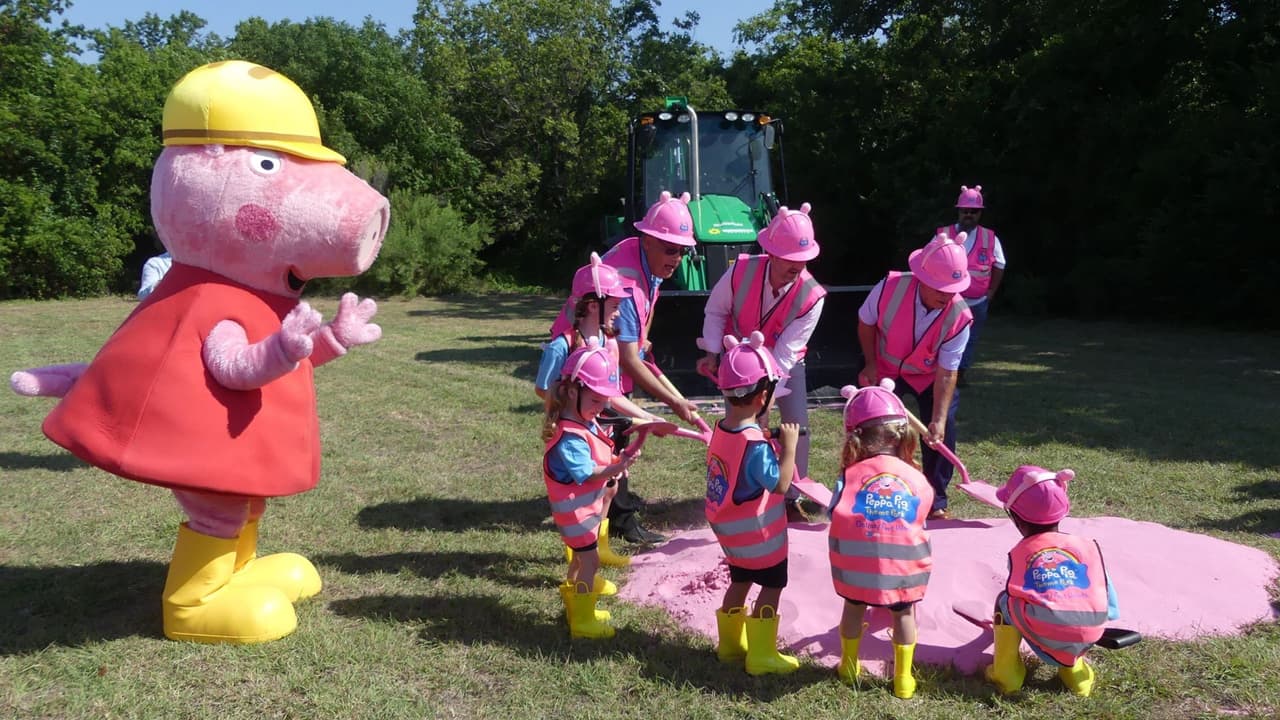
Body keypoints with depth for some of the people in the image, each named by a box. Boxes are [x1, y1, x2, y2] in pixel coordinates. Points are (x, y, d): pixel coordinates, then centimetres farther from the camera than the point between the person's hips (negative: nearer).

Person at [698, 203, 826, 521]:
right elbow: (715, 311, -10)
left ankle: (792, 499, 13)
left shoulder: (811, 297, -29)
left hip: (785, 363, 1)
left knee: (798, 425, -5)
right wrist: (713, 354, -18)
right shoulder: (742, 271, -28)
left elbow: (784, 354, -28)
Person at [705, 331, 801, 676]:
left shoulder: (721, 428, -5)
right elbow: (780, 485, -24)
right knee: (772, 586, 8)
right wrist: (789, 445, -21)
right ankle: (761, 655, 15)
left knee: (740, 580, 22)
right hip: (758, 533, -8)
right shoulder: (755, 443, -29)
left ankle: (730, 643, 35)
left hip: (727, 528, 8)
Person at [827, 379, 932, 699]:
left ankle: (849, 667, 41)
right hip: (903, 570, 0)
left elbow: (838, 517, -5)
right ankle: (903, 678, 33)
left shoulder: (850, 476, -10)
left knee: (853, 608, 24)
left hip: (856, 569, 0)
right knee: (903, 614, 21)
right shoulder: (916, 478, -7)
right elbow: (918, 521, 2)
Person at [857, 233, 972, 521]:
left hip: (930, 376, 0)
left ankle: (935, 503, 7)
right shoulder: (890, 288, -32)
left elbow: (945, 373, -27)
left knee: (943, 431, -10)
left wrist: (938, 420, -34)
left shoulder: (959, 317, -30)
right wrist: (870, 365, -12)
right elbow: (865, 323, -10)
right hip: (884, 369, 0)